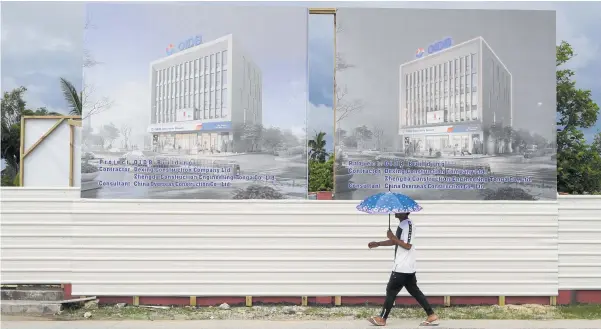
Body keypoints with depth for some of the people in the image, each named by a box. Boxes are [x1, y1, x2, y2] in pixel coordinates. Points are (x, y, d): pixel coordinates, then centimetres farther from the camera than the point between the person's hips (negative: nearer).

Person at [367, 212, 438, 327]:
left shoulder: (408, 225, -17)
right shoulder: (402, 224, 13)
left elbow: (408, 246, -23)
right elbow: (396, 241, 21)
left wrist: (393, 237, -19)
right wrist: (378, 244, 16)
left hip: (402, 267, -10)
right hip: (407, 267, 10)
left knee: (391, 290, 0)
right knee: (414, 290, 11)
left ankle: (382, 318, 9)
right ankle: (432, 315, 12)